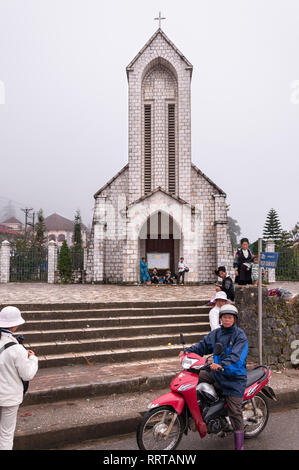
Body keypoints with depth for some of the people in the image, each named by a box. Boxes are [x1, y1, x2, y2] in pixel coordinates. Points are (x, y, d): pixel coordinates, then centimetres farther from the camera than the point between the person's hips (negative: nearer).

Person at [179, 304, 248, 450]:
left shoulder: (240, 335, -12)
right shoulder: (216, 333, 6)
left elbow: (236, 356, -24)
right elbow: (203, 345, 9)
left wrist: (221, 364, -40)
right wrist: (188, 351, -7)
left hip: (234, 376, -6)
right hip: (217, 372, 6)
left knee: (235, 412, -5)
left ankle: (239, 445, 7)